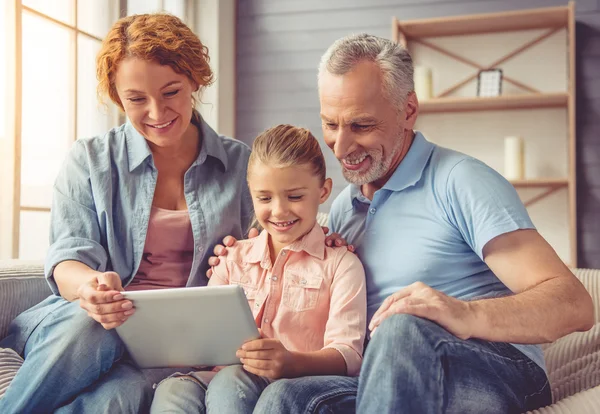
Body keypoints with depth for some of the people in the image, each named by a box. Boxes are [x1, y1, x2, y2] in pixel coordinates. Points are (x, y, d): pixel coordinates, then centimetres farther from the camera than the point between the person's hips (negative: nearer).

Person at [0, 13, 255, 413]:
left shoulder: (241, 164, 10)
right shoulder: (90, 160, 9)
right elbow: (70, 255, -3)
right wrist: (89, 285, -28)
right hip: (94, 325, 1)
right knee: (84, 326, -37)